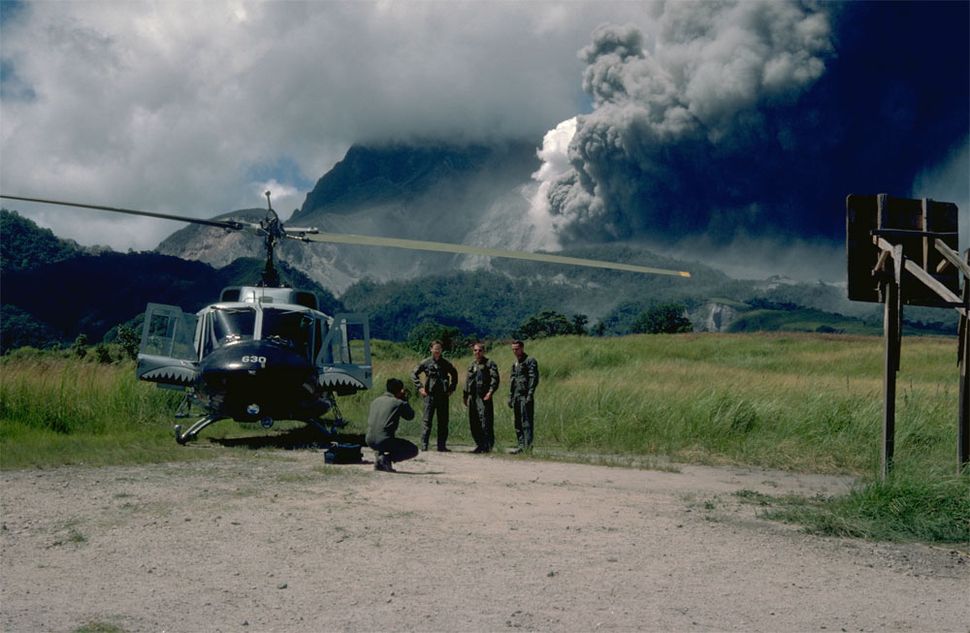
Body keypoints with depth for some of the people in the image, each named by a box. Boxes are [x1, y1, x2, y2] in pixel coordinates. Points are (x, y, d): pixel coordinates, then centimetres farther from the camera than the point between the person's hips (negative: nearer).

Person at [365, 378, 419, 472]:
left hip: (369, 441, 7)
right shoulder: (399, 403, -1)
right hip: (383, 441, -6)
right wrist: (405, 400, 20)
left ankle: (379, 459, 13)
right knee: (413, 450, 12)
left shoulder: (376, 401, 15)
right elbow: (410, 416, 13)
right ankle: (387, 458, -9)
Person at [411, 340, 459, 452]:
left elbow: (454, 374, 22)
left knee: (443, 421, 4)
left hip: (443, 395, 3)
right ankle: (424, 445, -1)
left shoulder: (445, 363, 7)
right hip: (430, 395, -3)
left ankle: (442, 445, 10)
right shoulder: (426, 363, 0)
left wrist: (452, 388, 14)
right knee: (427, 421, -4)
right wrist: (420, 388, -2)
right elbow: (414, 374, 6)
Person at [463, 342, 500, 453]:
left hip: (484, 397, -7)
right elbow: (467, 380, 24)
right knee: (473, 423, 7)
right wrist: (466, 395, 18)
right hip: (473, 397, 7)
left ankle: (487, 446, -9)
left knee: (485, 422, -11)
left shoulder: (489, 363, 0)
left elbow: (495, 379, -9)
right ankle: (479, 445, 15)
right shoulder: (472, 364, 20)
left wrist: (490, 392, -21)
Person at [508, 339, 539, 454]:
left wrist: (530, 395, -19)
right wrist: (510, 397, 17)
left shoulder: (530, 361, -6)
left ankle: (528, 445, -13)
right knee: (518, 423, 9)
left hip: (525, 396, -9)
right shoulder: (515, 364, 19)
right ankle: (521, 445, 14)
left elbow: (534, 379, -13)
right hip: (516, 397, 9)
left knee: (526, 422, -11)